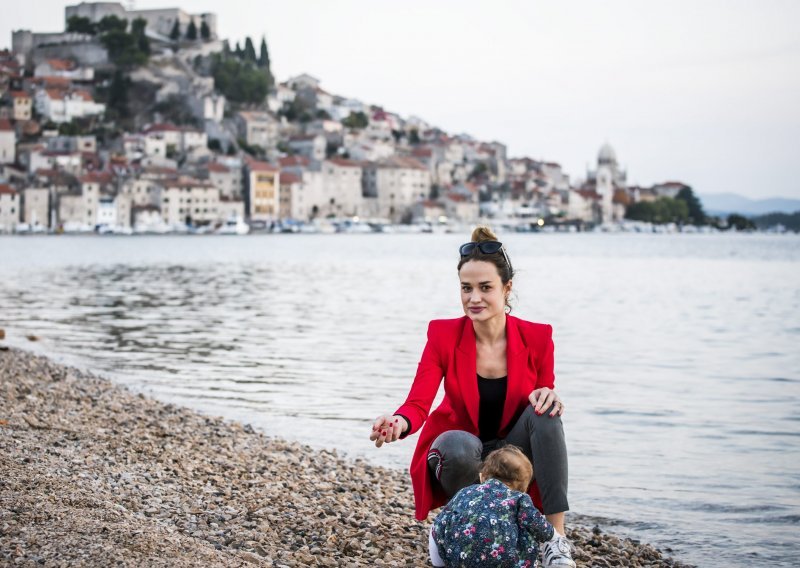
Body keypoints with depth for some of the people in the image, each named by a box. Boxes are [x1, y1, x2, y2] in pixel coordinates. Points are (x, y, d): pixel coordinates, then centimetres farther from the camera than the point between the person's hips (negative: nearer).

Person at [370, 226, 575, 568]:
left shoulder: (537, 338, -9)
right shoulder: (444, 335, -12)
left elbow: (546, 399, -1)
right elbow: (418, 403, -20)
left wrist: (549, 398, -26)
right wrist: (399, 422, -44)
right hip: (459, 452, -2)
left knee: (546, 411, -29)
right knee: (460, 445, -38)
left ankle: (556, 540, -29)